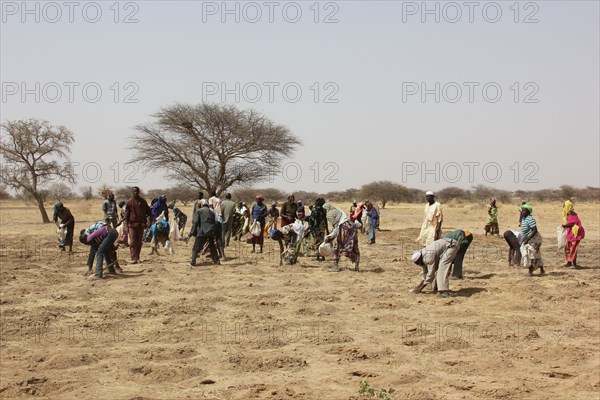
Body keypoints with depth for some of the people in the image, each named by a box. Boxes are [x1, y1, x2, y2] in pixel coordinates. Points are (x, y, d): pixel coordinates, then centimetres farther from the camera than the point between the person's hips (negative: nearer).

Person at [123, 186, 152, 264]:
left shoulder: (143, 201, 10)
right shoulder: (129, 202, 3)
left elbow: (148, 211, 17)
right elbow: (126, 214, 3)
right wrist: (126, 225, -4)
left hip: (141, 224, 3)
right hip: (132, 224, -3)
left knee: (139, 242, 7)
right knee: (133, 241, -10)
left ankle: (137, 257, 15)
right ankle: (133, 258, -15)